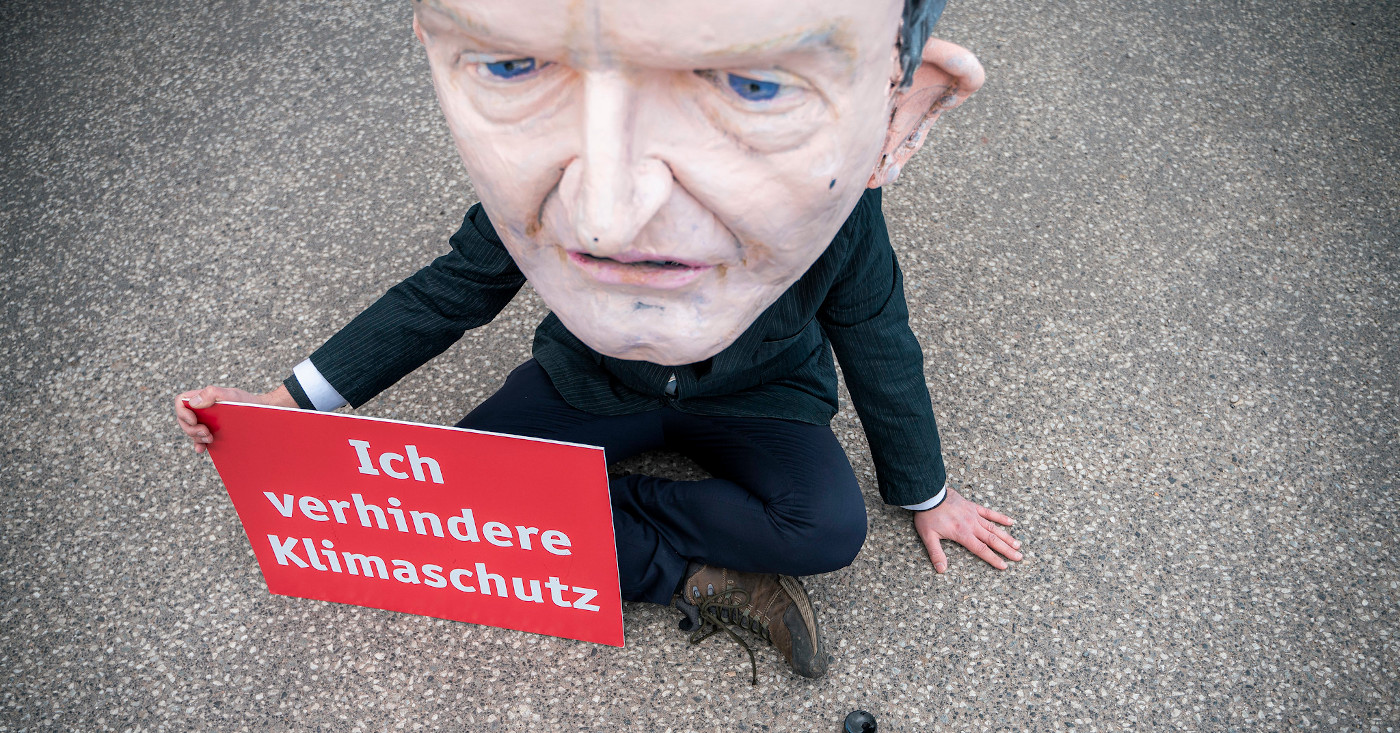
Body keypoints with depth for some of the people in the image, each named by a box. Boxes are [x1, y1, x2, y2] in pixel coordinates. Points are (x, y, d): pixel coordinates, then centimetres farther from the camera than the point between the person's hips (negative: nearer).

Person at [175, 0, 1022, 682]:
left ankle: (597, 508, -12)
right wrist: (283, 405, -13)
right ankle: (700, 581, -11)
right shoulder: (538, 177, -28)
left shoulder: (841, 204, -31)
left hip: (757, 397, -1)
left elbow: (880, 347, -12)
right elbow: (453, 291, -10)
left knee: (831, 530, -28)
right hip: (588, 381, 2)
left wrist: (927, 493, 4)